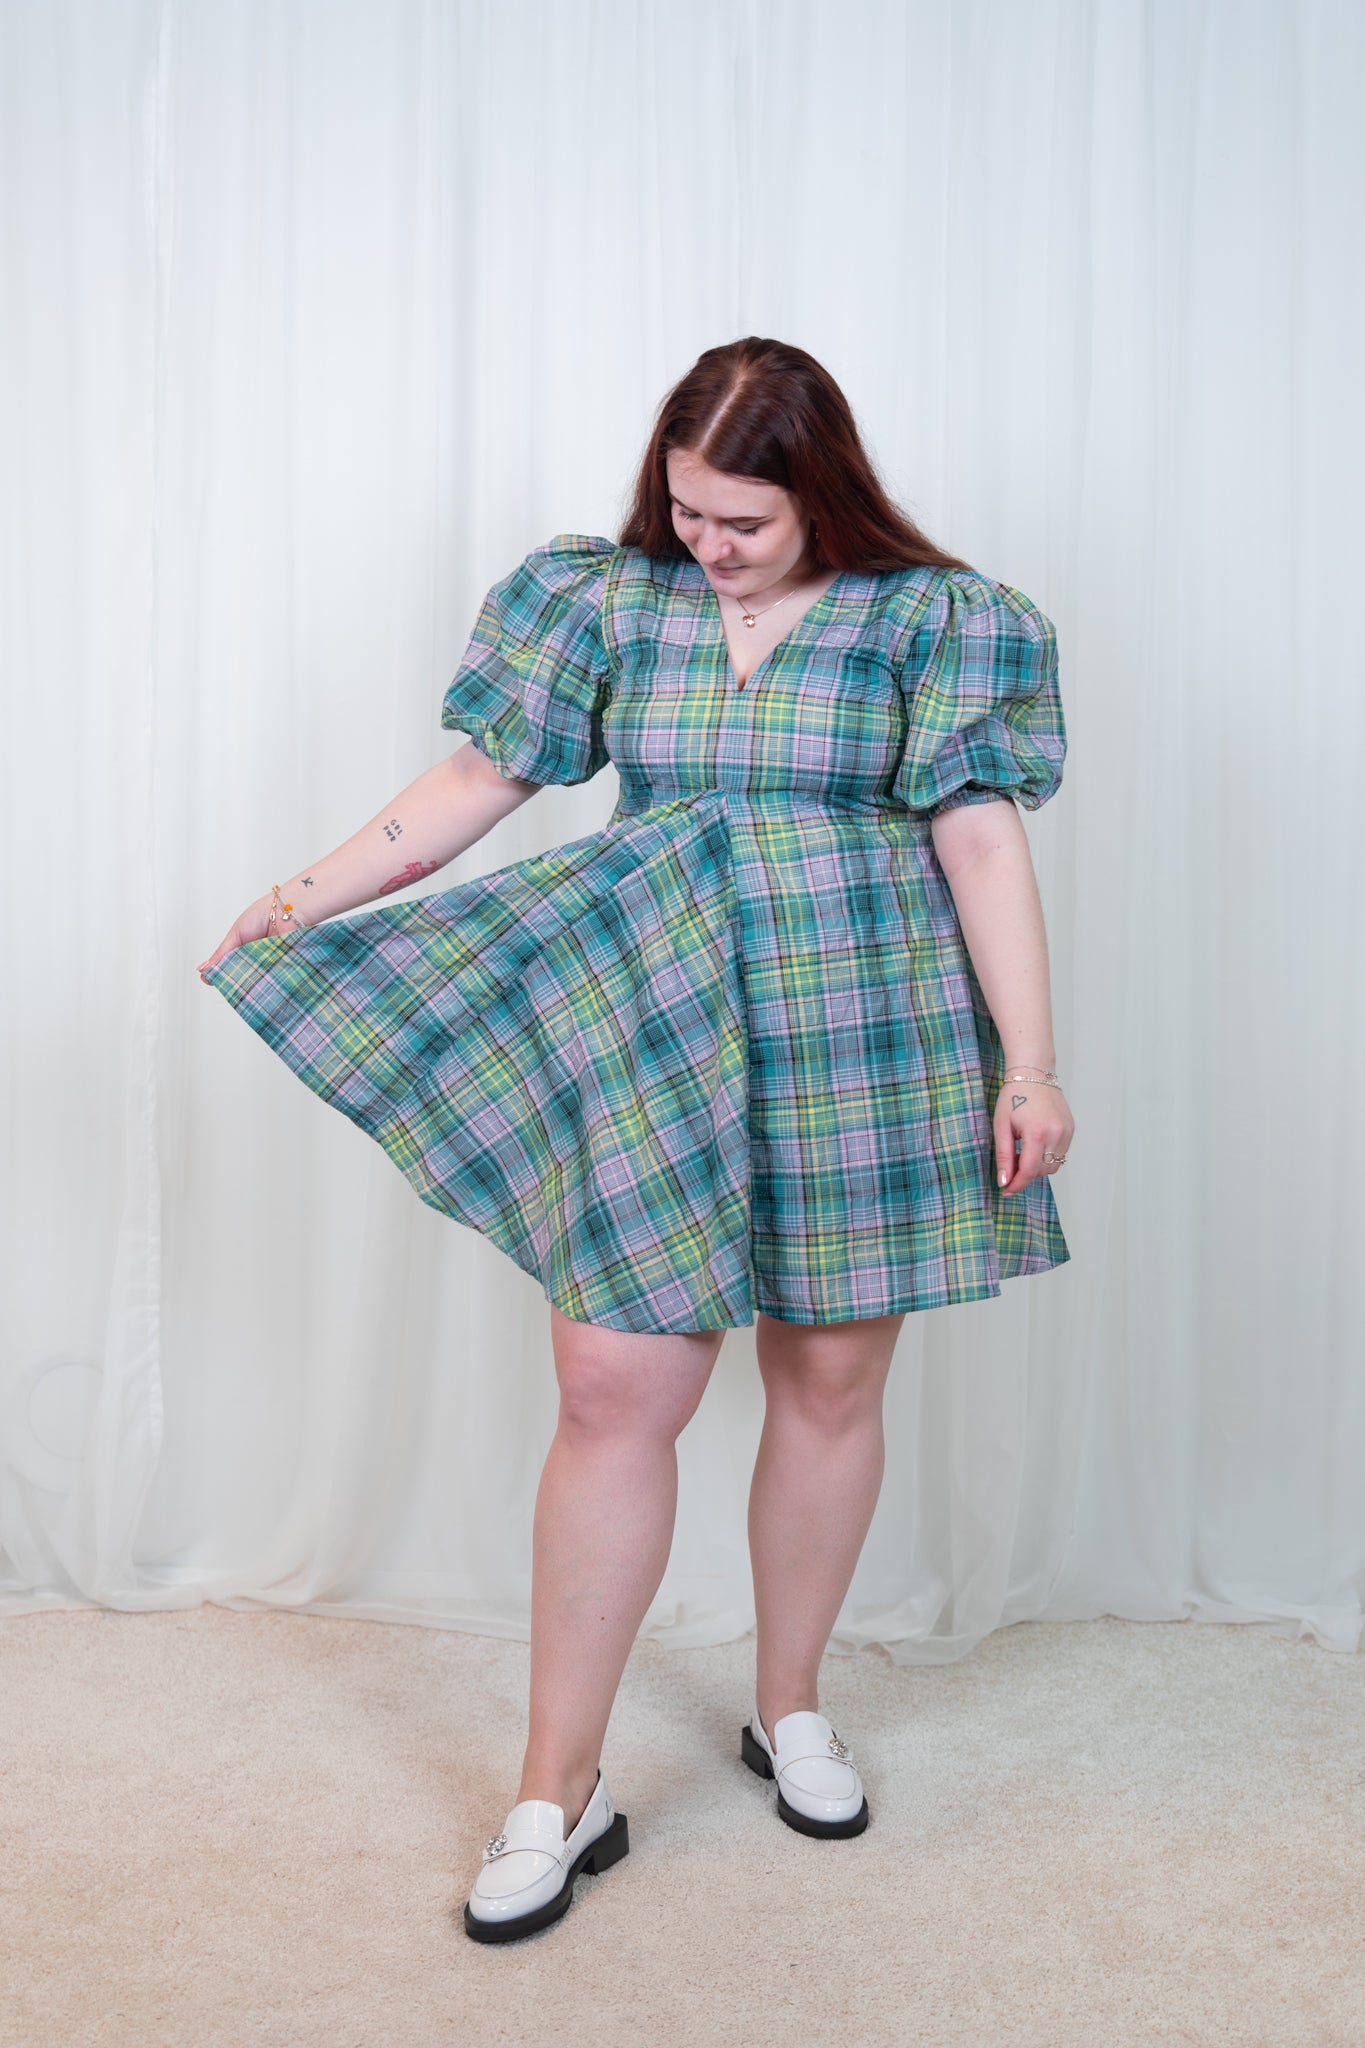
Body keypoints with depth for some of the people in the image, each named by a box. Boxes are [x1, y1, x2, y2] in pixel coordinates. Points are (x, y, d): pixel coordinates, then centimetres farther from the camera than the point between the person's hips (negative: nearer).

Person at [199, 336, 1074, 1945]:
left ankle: (789, 1709, 33)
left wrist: (1027, 1066, -6)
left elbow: (984, 846, -3)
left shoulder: (928, 616, 0)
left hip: (866, 1044, 0)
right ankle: (559, 1793, 10)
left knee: (830, 1385, 9)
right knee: (615, 1392, -4)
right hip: (659, 1048, 1)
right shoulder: (610, 600, 6)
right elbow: (482, 777, 8)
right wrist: (315, 893, 2)